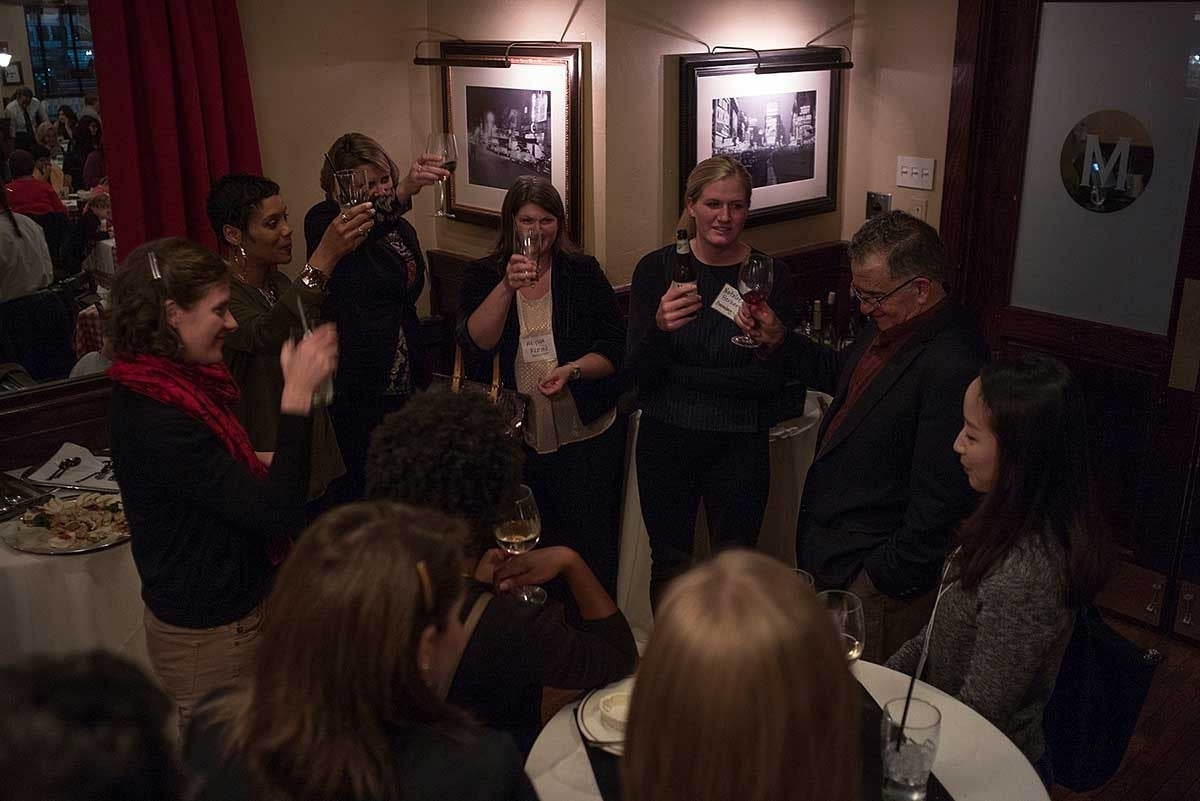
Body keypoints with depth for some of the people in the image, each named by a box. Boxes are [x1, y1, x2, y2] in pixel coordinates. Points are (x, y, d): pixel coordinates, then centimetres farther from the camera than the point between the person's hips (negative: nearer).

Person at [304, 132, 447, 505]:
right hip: (350, 394, -6)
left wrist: (423, 381, 21)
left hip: (402, 387, 6)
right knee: (351, 492, -3)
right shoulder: (322, 222, -7)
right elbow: (359, 228, -33)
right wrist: (404, 192, -51)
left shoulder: (402, 230, 13)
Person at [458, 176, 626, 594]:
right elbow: (474, 344, -13)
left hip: (588, 434, -1)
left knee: (591, 544, 1)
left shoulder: (583, 272, 3)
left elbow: (616, 346, 1)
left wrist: (572, 370, -17)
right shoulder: (482, 276, 3)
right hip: (517, 439, 1)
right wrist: (508, 287, -24)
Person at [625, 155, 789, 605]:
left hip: (739, 445, -1)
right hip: (665, 439, 1)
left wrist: (680, 373, -13)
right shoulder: (656, 268, -4)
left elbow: (773, 377, -10)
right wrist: (660, 326, -29)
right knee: (668, 564, 14)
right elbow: (638, 372, -8)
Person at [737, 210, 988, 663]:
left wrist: (888, 578, -18)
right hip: (836, 557, 9)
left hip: (878, 578, -9)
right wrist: (777, 341, 10)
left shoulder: (953, 368, -28)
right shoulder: (890, 328, 3)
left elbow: (940, 502, -26)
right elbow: (838, 373, 25)